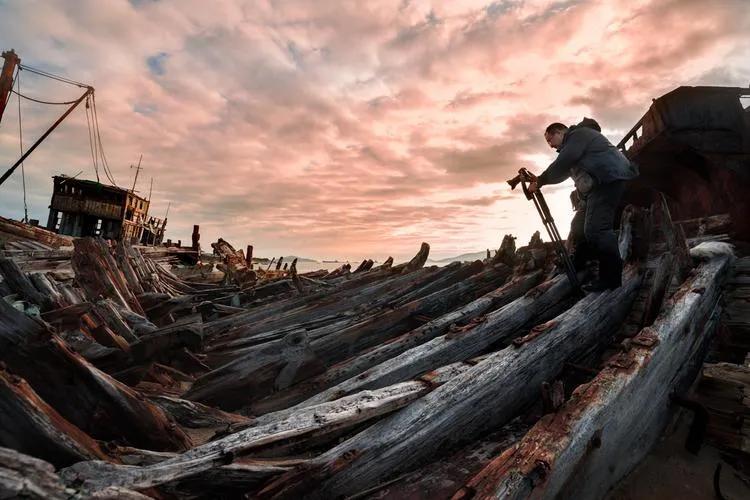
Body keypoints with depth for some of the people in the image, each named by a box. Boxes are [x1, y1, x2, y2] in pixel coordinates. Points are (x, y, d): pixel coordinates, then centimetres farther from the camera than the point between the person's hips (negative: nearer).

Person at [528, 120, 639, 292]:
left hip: (609, 179, -11)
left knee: (595, 229, -19)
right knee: (579, 225, 15)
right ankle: (577, 265, 27)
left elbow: (561, 165, -14)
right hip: (599, 185, 11)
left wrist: (540, 181, -4)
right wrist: (540, 180, 13)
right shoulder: (572, 144, 28)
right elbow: (563, 172, 26)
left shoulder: (578, 134, -3)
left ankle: (611, 277, -16)